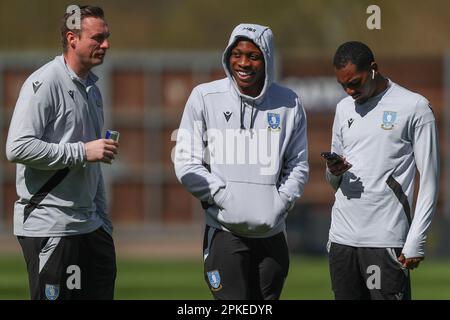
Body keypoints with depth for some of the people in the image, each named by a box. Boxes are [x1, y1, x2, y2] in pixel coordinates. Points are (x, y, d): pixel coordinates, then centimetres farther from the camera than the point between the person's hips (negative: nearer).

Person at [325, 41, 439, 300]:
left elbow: (429, 183, -3)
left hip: (386, 240, -6)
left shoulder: (414, 107, -2)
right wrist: (334, 171, -1)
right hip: (342, 238, 6)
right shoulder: (344, 108, 17)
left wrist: (416, 242, -11)